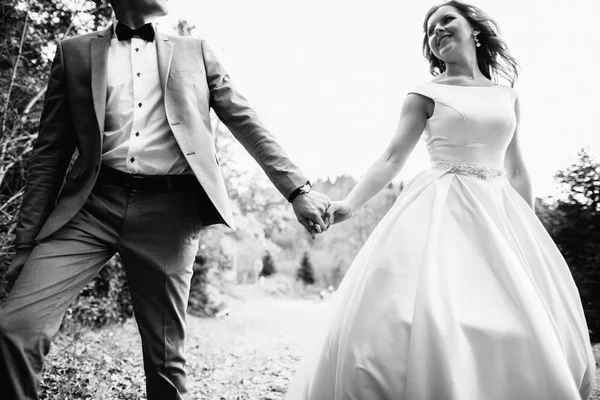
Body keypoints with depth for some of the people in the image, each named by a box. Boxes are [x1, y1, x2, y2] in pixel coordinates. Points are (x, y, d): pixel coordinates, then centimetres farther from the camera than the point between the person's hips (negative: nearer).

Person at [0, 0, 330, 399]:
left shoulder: (194, 51, 16)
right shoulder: (75, 52, 14)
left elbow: (247, 123, 12)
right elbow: (51, 153, 11)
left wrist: (297, 188, 0)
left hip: (170, 210, 0)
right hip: (92, 203, 0)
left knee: (165, 357, 2)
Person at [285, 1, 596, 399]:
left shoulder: (508, 96, 15)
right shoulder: (426, 94, 4)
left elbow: (517, 170, 17)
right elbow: (393, 157, -4)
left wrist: (530, 232, 13)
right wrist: (351, 203, -17)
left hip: (499, 213, 4)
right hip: (442, 211, -4)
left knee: (525, 324, 0)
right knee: (428, 315, -17)